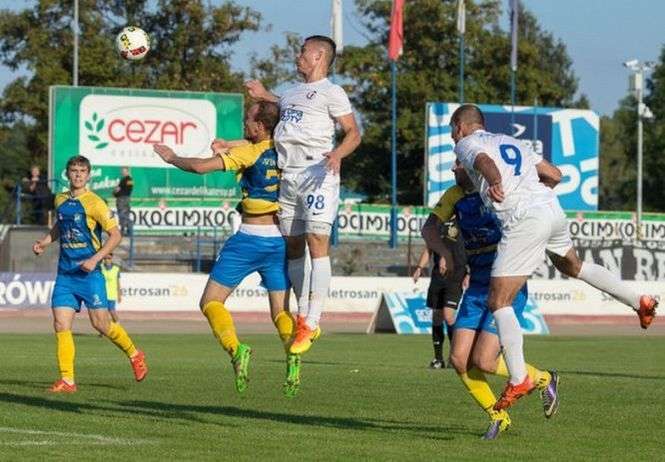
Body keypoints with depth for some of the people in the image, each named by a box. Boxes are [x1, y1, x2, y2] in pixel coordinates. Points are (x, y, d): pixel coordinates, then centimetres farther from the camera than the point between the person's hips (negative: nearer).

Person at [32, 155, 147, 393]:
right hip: (65, 273, 5)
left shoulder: (93, 203, -9)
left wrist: (95, 259, -18)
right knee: (61, 324, -5)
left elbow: (115, 235, -9)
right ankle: (67, 380, -1)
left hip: (89, 272, -5)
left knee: (101, 323, -5)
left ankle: (134, 355, 21)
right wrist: (44, 242, 13)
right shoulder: (60, 200, 9)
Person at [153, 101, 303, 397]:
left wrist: (172, 158, 3)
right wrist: (230, 145, 26)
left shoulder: (249, 153, -10)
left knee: (211, 302, 3)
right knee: (281, 311, 10)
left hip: (250, 238, -5)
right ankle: (293, 354, -20)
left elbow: (200, 166, -15)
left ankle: (235, 349, -22)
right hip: (280, 239, 5)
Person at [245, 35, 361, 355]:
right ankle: (303, 317, 14)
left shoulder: (331, 92, 1)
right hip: (288, 177, 8)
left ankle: (312, 323, -19)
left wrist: (338, 154, -24)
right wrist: (264, 96, 38)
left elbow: (353, 133, -6)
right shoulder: (292, 92, 23)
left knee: (317, 242, -14)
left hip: (317, 175, -8)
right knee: (293, 247, 7)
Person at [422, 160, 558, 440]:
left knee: (483, 362, -14)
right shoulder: (455, 195, 6)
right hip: (476, 288, 6)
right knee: (459, 360, -4)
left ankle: (543, 380, 13)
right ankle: (498, 417, 16)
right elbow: (429, 227, 5)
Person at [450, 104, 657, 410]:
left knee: (499, 302, -3)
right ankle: (639, 302, 36)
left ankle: (519, 379, -11)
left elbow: (485, 162, -17)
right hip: (552, 208, 8)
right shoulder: (511, 142, 28)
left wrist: (495, 183, -39)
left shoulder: (466, 144, 8)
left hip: (524, 220, -8)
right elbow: (554, 175, 27)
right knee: (571, 265, 36)